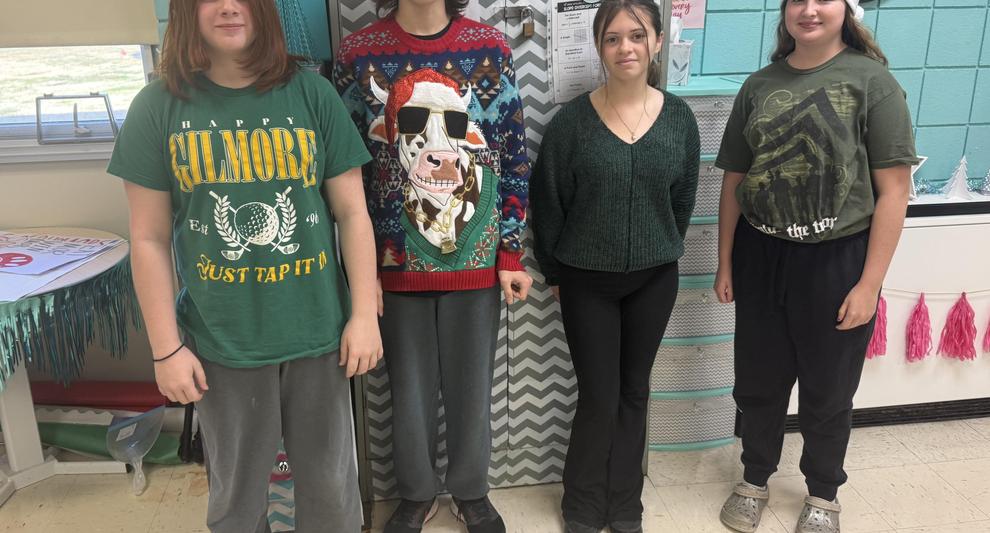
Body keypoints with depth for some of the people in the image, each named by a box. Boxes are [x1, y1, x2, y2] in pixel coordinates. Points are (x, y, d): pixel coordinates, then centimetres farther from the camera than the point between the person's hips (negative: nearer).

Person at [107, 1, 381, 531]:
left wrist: (364, 314, -4)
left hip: (318, 330, 1)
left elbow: (352, 213, 0)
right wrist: (166, 347, -2)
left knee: (330, 485, 14)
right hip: (221, 342, 0)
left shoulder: (312, 93, -1)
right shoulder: (157, 107, -2)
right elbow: (149, 239, 0)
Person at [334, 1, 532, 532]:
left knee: (472, 383, 14)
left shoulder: (490, 47, -3)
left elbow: (513, 157, 0)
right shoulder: (358, 53, -4)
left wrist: (511, 255, -2)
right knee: (409, 386, 14)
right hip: (397, 259, 0)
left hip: (476, 256, 1)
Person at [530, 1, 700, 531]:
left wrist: (662, 254, 11)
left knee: (634, 393, 14)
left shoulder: (679, 118, -2)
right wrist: (554, 272, 1)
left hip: (654, 279, 3)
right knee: (598, 398, 3)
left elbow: (683, 199, 7)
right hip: (586, 280, -2)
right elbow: (547, 203, -5)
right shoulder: (572, 120, -11)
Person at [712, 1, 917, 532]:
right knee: (758, 382, 15)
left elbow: (893, 191, -9)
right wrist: (725, 263, 6)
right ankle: (754, 479, 39)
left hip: (836, 260, -3)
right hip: (761, 256, 3)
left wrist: (870, 284, -12)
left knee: (827, 391, 14)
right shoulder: (760, 85, 4)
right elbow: (734, 181, 7)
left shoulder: (871, 80, -7)